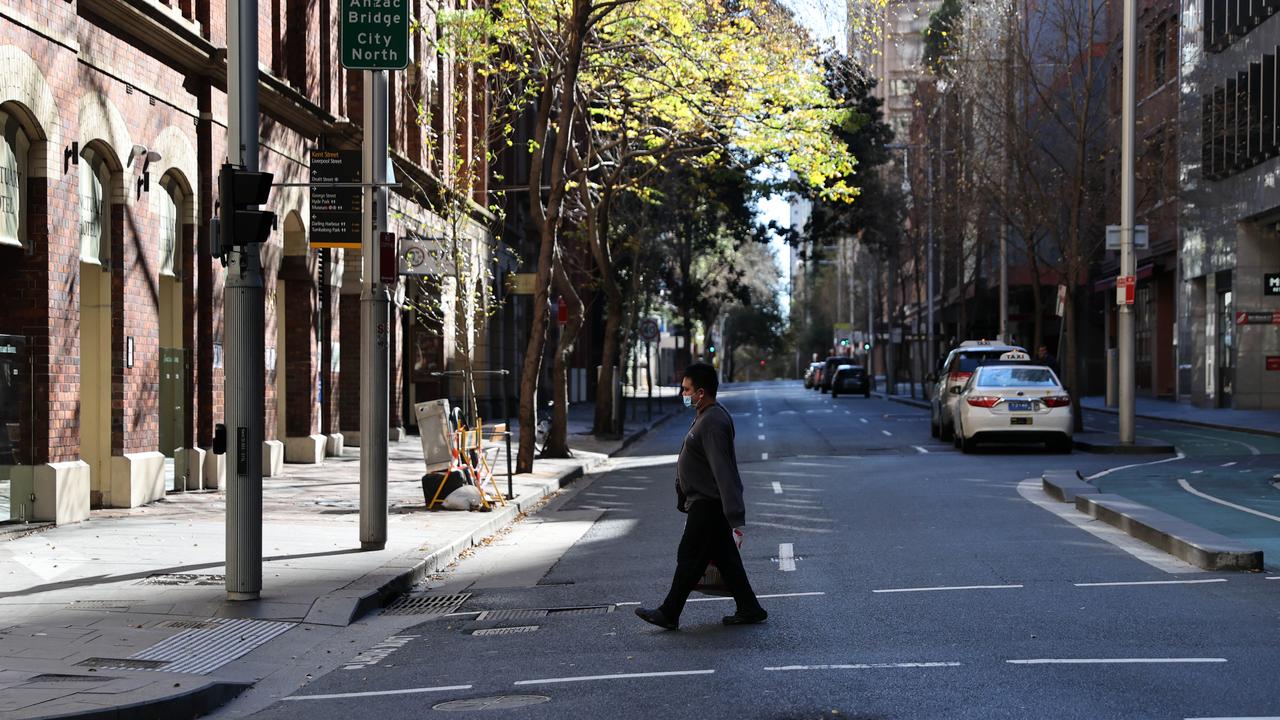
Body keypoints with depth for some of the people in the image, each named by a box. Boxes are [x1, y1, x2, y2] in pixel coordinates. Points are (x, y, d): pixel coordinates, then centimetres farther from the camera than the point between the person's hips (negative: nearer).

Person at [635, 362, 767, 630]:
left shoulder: (713, 423, -23)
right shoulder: (707, 415, 11)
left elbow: (723, 472, -28)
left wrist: (735, 518, -31)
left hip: (707, 505, -10)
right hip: (707, 501, 10)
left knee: (689, 558, -1)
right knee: (725, 558, 13)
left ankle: (669, 614, 8)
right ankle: (749, 609, 18)